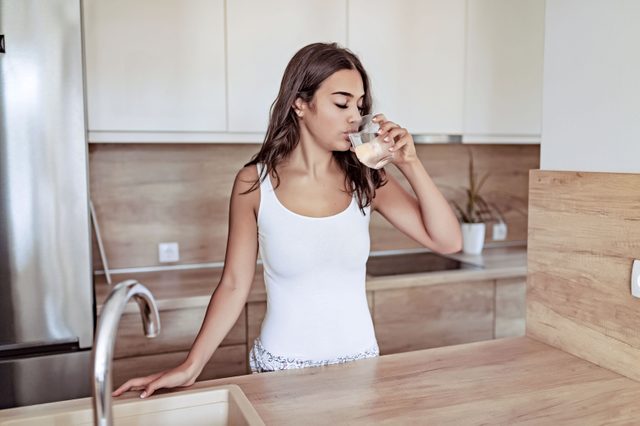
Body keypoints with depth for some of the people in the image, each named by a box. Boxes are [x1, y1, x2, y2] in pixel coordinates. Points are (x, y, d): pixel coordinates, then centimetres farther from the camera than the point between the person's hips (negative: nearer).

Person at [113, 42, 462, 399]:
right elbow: (234, 286, -6)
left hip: (359, 360, 3)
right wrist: (190, 368, -12)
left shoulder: (365, 180, -5)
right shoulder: (254, 184, -11)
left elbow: (448, 242, -7)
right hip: (281, 366, -2)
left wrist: (410, 165, -17)